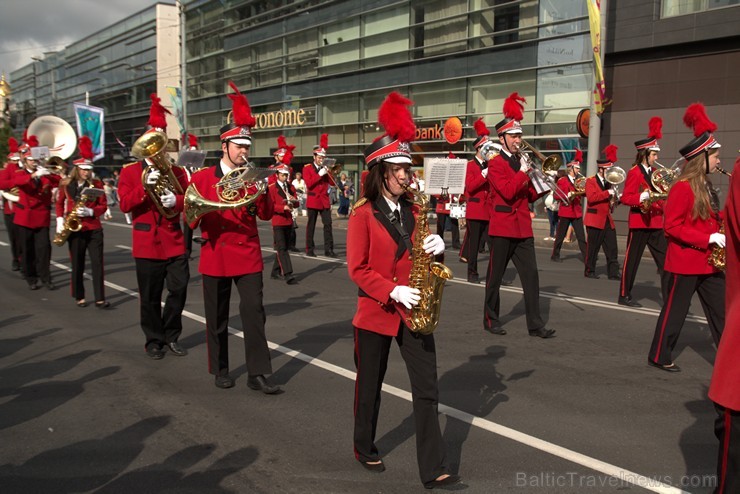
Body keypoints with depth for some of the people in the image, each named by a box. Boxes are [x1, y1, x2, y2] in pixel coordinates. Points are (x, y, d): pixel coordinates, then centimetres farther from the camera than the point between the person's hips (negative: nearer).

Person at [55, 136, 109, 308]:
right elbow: (59, 203, 12)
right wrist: (60, 220, 0)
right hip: (75, 229, 0)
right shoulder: (66, 184, 1)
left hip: (94, 228, 0)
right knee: (77, 264, 6)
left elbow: (103, 205, 1)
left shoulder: (96, 184, 1)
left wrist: (90, 212, -17)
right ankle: (79, 297, 18)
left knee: (97, 263, -4)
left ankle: (100, 299, -2)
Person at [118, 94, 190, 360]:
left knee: (179, 290, 1)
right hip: (147, 243, -2)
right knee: (150, 296, 5)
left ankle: (171, 336, 19)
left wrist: (176, 200, -19)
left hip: (175, 242, 2)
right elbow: (124, 204, -8)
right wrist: (145, 186, -21)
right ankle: (154, 340, 20)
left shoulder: (177, 172, 10)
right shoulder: (130, 172, 4)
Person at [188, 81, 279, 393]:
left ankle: (258, 373, 1)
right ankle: (220, 370, 24)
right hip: (215, 255, 0)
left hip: (248, 254, 1)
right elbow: (191, 219, 1)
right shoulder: (202, 177, 2)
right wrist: (202, 210, -20)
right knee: (217, 318, 9)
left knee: (254, 312, -5)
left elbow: (266, 215, -2)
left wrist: (261, 190, -18)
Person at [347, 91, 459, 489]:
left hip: (413, 313, 4)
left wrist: (437, 248, -11)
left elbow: (421, 258, 11)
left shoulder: (413, 211, 6)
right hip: (375, 312, -4)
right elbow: (357, 269, -12)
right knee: (370, 387, 13)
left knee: (427, 389, 1)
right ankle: (365, 449, 37)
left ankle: (434, 470, 9)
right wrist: (392, 291, -23)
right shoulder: (363, 213, -9)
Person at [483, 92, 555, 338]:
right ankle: (491, 320, 17)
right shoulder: (496, 163, -7)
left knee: (531, 275, 3)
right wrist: (523, 172, -16)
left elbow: (529, 196, 16)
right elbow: (508, 192, -21)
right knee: (495, 276, 4)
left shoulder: (522, 162, 15)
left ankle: (535, 323, 8)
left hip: (523, 228, 7)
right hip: (502, 227, -7)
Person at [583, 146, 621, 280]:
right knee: (593, 247, 0)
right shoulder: (591, 181, -5)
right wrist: (608, 193, -23)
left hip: (608, 220, 7)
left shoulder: (608, 183, 19)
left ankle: (613, 273, 4)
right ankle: (589, 271, 10)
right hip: (595, 219, -7)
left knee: (612, 248, 2)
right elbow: (591, 198, -21)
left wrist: (614, 199, 3)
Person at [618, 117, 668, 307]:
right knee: (632, 260, 1)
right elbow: (625, 198, -15)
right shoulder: (635, 172, -9)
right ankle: (624, 296, 12)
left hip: (656, 223, 8)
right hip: (640, 223, -7)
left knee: (665, 260, 4)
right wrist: (643, 197, -29)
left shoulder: (654, 172, 14)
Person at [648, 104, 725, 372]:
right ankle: (659, 357, 17)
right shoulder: (683, 187, -15)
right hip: (686, 262, -8)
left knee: (722, 311, 9)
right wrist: (709, 238, -22)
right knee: (675, 311, 3)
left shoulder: (705, 186, 12)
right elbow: (672, 226, -19)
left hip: (708, 262, 9)